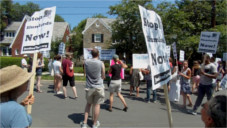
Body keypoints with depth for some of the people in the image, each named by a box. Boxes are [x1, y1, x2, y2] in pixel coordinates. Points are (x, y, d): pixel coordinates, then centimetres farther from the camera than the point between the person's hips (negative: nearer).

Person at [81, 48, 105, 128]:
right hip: (99, 87, -2)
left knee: (88, 104, 19)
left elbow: (85, 73, 10)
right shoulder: (101, 63, -9)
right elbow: (103, 77, 1)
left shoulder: (86, 62, -3)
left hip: (89, 87, 2)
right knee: (97, 105, 9)